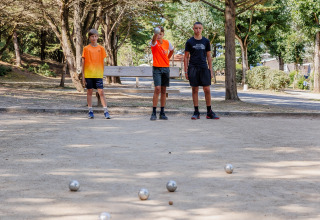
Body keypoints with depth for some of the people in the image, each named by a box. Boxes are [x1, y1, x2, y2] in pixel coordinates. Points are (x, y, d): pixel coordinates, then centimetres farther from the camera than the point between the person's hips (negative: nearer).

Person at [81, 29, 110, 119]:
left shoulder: (101, 48, 6)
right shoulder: (86, 48, 4)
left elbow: (103, 62, 10)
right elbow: (83, 63, 6)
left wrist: (102, 73, 6)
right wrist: (83, 76, 2)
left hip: (98, 74, 0)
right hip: (88, 74, 0)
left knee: (101, 92, -5)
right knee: (89, 92, 5)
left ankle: (106, 111, -6)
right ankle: (90, 111, 12)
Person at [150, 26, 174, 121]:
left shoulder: (167, 42, 5)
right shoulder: (154, 43, -7)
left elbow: (171, 50, 27)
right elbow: (154, 39, -33)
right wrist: (156, 33, -52)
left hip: (166, 68, 4)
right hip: (157, 68, -4)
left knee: (163, 90, 7)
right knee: (157, 89, -15)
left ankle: (162, 113, 12)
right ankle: (154, 113, -12)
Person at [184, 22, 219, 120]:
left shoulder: (206, 41, 10)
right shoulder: (190, 42, 5)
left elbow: (209, 57, 13)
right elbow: (186, 57, 6)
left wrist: (211, 70, 6)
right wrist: (186, 71, -1)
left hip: (204, 68, 1)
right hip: (193, 68, -1)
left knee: (207, 90, -2)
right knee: (195, 90, 1)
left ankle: (209, 112, 5)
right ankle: (196, 112, 7)